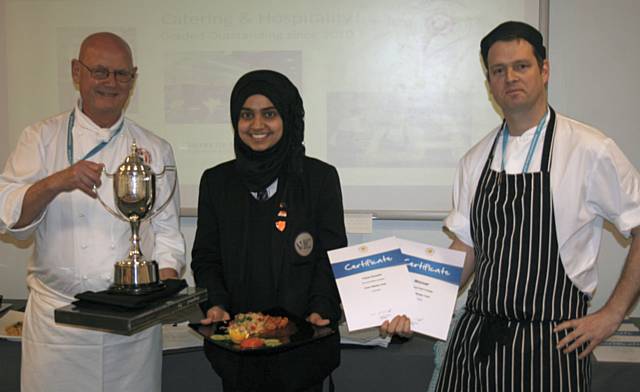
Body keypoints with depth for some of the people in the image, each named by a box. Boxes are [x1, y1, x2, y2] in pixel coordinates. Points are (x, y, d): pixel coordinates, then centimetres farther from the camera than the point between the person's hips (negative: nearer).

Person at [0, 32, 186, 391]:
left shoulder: (155, 150, 7)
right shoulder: (43, 138, 4)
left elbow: (166, 231, 6)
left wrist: (166, 279, -12)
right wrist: (56, 183, -23)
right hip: (57, 317, -1)